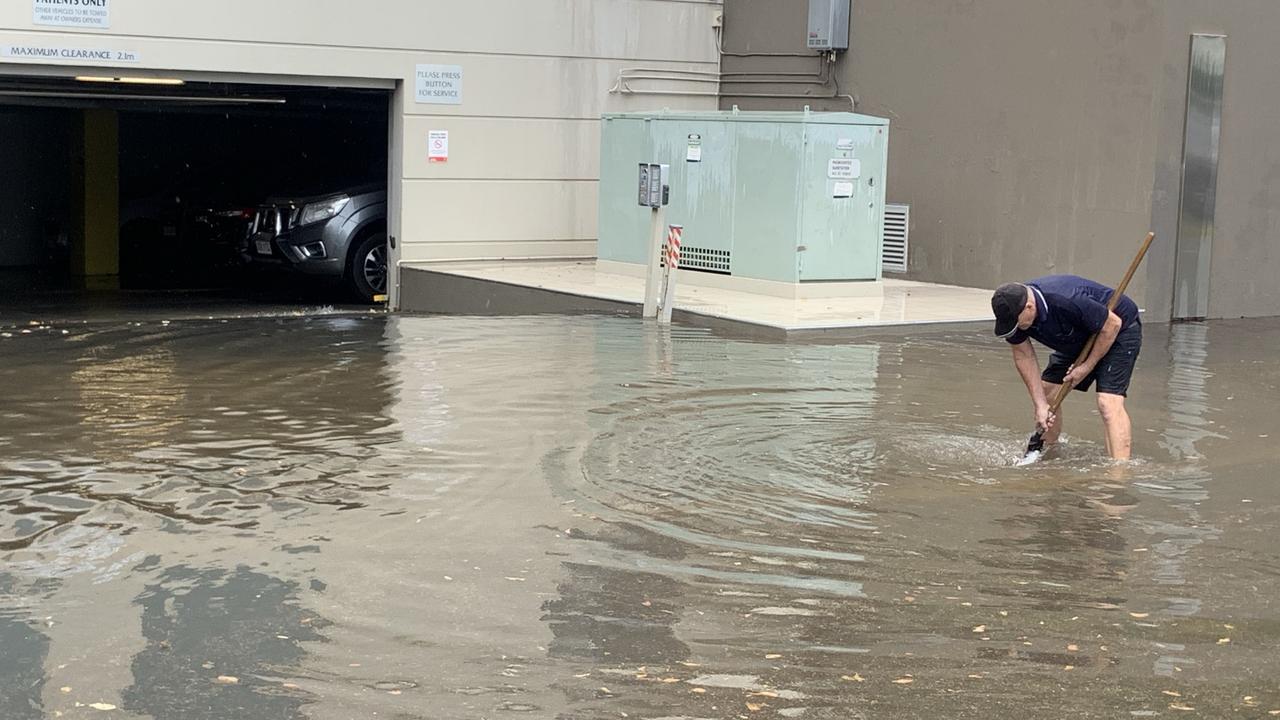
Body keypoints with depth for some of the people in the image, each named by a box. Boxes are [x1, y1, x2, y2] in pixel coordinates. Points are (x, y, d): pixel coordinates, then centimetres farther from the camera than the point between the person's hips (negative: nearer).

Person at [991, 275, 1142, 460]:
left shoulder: (1066, 302, -41)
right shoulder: (1013, 310, -19)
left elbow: (1112, 324, -28)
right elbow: (1023, 356, -8)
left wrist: (1087, 367, -19)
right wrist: (1040, 405, -13)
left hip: (1119, 330, -7)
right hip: (1079, 339, 7)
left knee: (1109, 403, -22)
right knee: (1046, 395, 4)